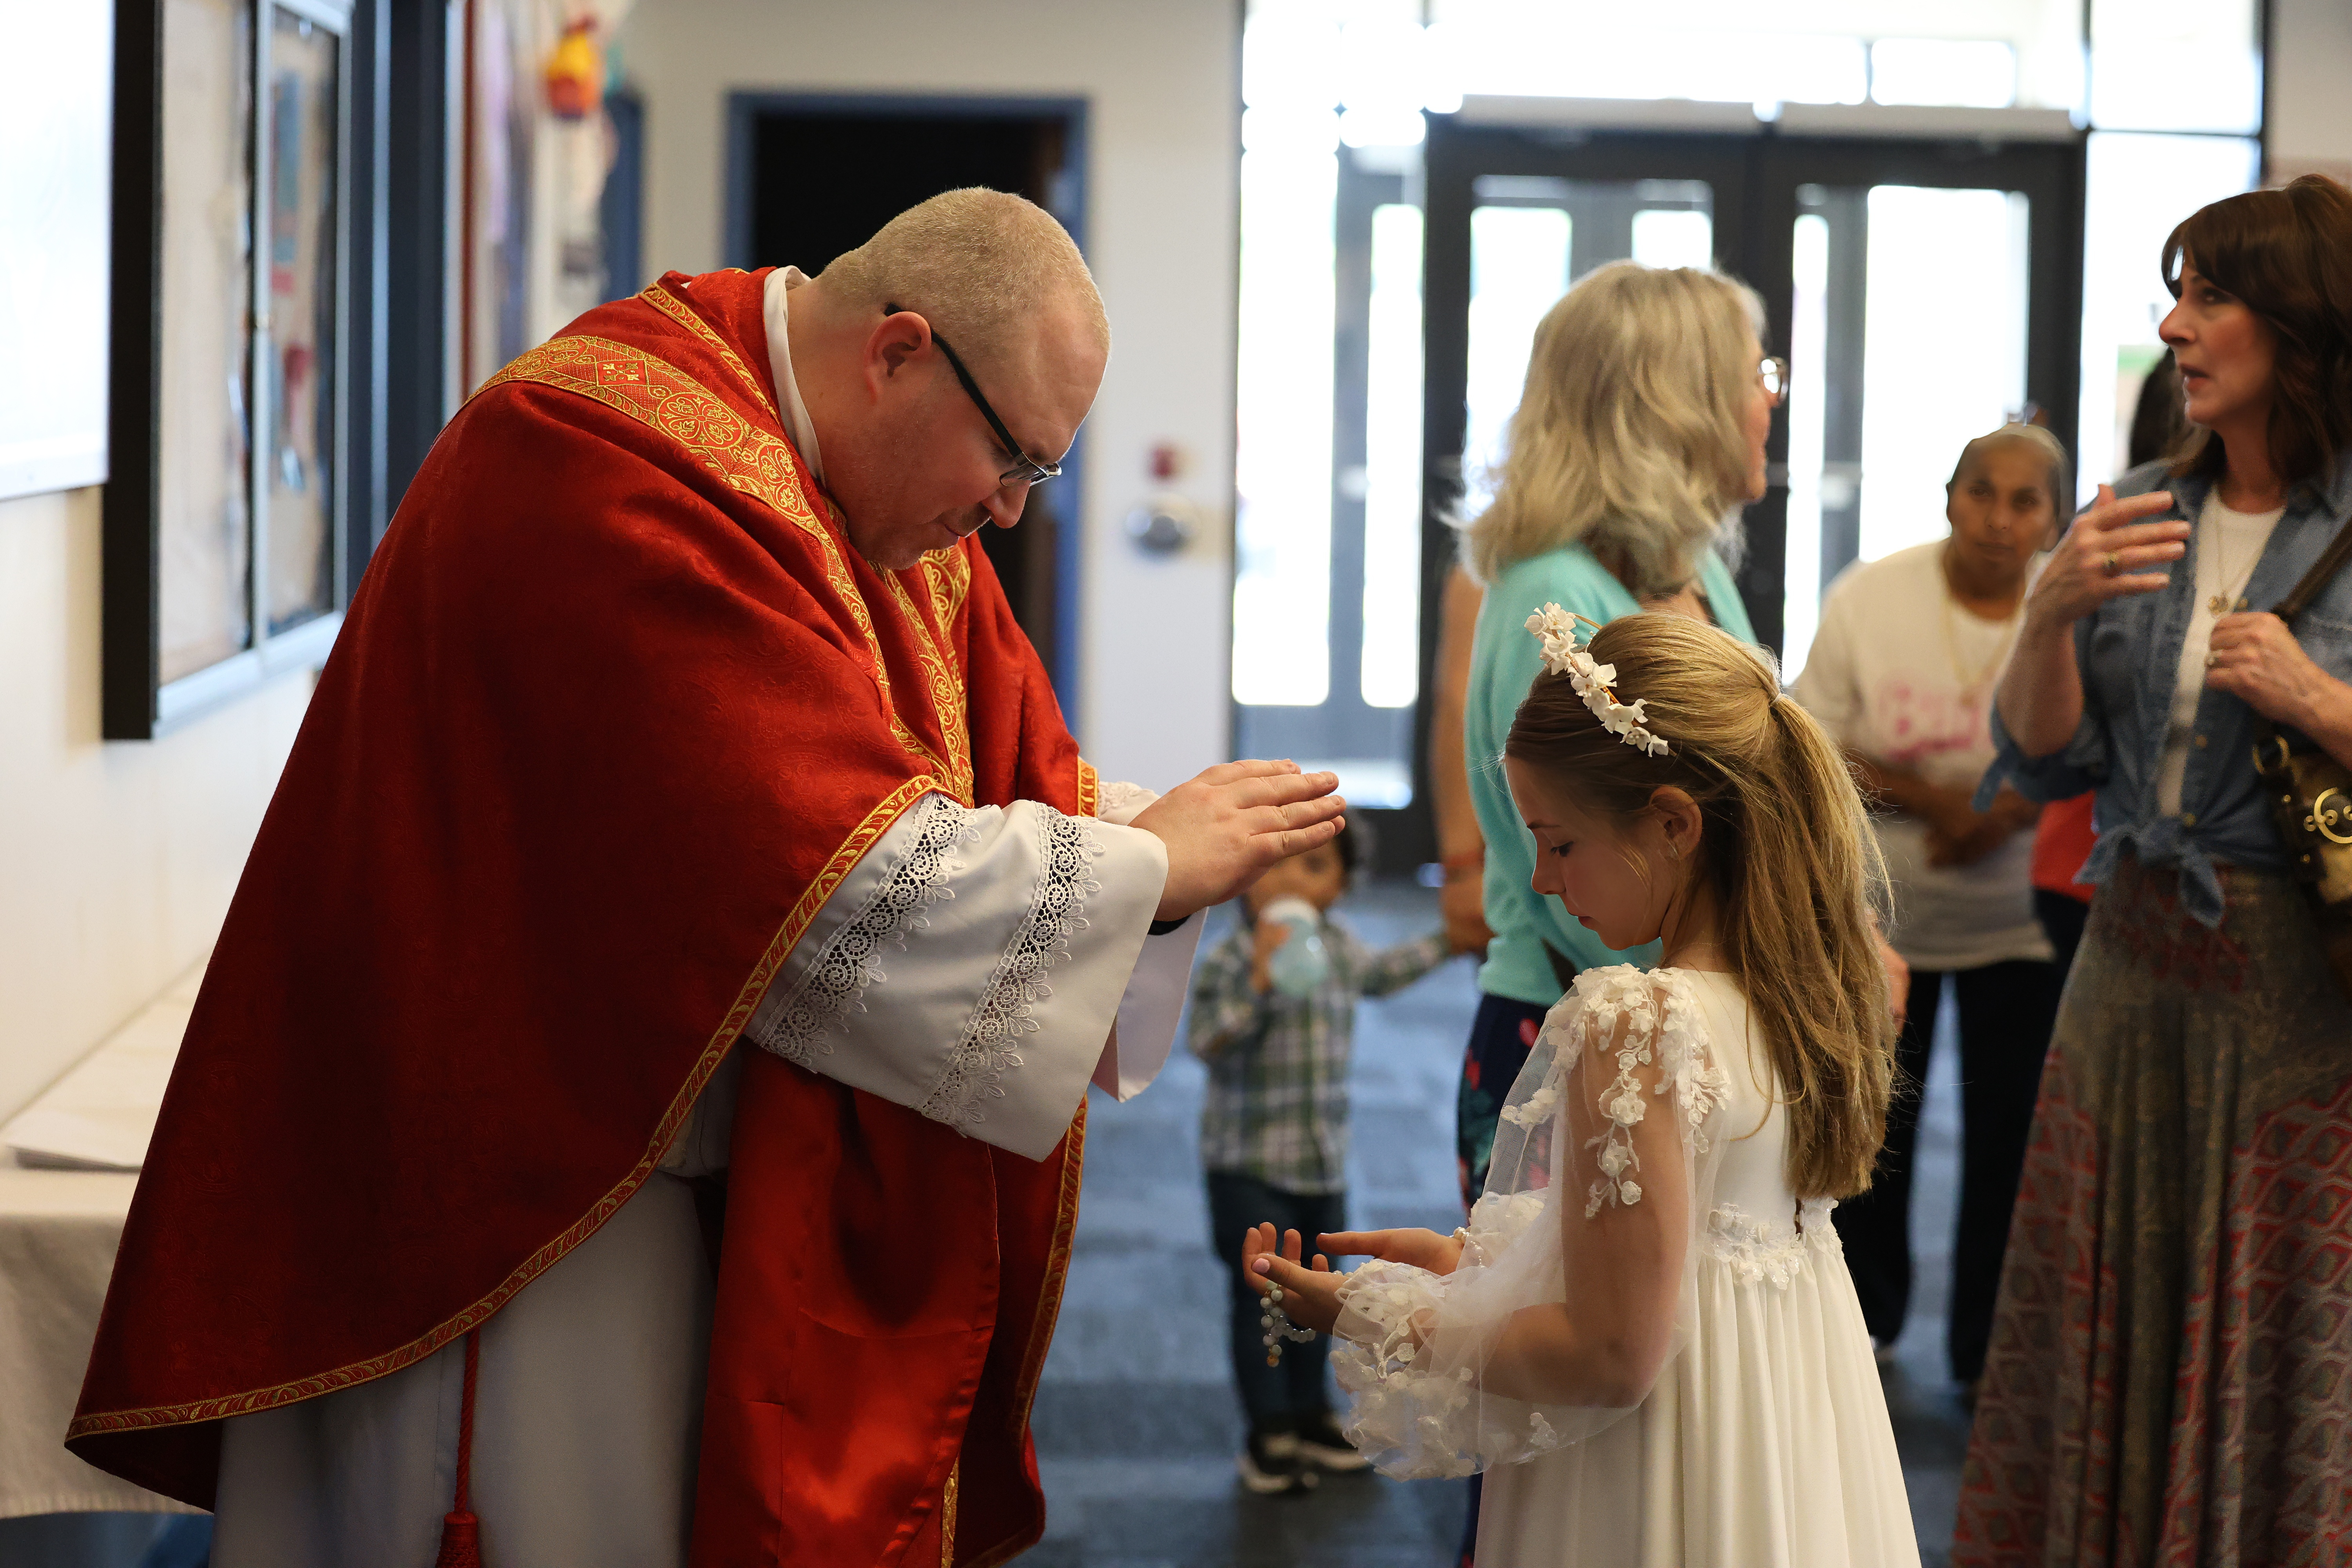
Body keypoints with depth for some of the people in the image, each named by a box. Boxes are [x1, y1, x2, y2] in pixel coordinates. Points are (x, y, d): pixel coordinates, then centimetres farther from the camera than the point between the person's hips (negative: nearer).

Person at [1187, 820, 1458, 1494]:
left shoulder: (1338, 944, 5)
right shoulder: (1227, 961, -17)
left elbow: (1376, 973, 27)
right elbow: (1209, 1043, -28)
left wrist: (1447, 942, 30)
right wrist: (1260, 983, -37)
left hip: (1325, 1160, 6)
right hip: (1249, 1164, -6)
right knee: (1262, 1293, -2)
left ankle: (1310, 1413, 31)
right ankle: (1269, 1434, 8)